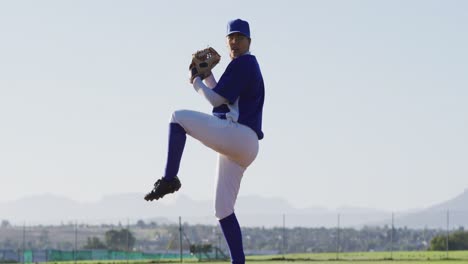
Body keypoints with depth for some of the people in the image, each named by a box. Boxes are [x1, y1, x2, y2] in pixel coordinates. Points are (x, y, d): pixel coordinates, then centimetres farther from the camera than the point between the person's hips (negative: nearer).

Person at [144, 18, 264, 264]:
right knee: (223, 209, 8)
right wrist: (207, 73, 23)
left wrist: (196, 82, 7)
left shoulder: (243, 63, -3)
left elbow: (217, 99, -9)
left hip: (235, 132, -10)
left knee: (179, 117, -10)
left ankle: (169, 178, -16)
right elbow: (222, 98, 31)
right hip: (242, 148, 10)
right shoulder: (248, 68, 28)